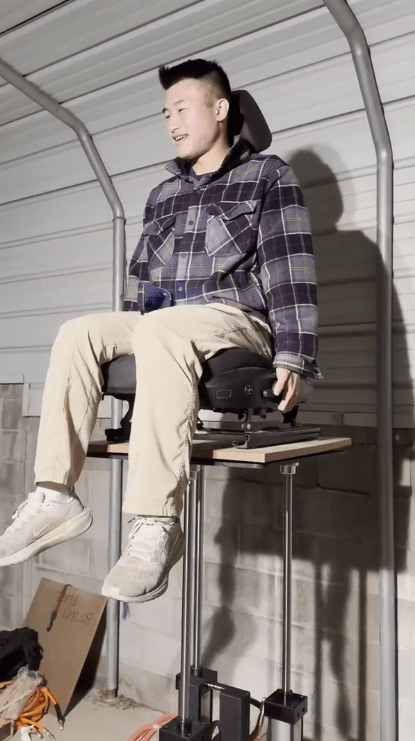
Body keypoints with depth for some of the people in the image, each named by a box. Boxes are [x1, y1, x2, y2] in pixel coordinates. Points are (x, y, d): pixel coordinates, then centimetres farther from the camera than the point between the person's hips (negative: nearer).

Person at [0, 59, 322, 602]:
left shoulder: (267, 175, 7)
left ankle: (156, 523, -37)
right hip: (158, 324, 6)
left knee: (160, 331, -36)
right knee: (78, 334, -18)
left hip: (236, 319, -5)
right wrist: (122, 347, 15)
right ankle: (56, 496, -21)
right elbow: (141, 275, 24)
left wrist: (292, 357, -16)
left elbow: (290, 268, -5)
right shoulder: (163, 195, 25)